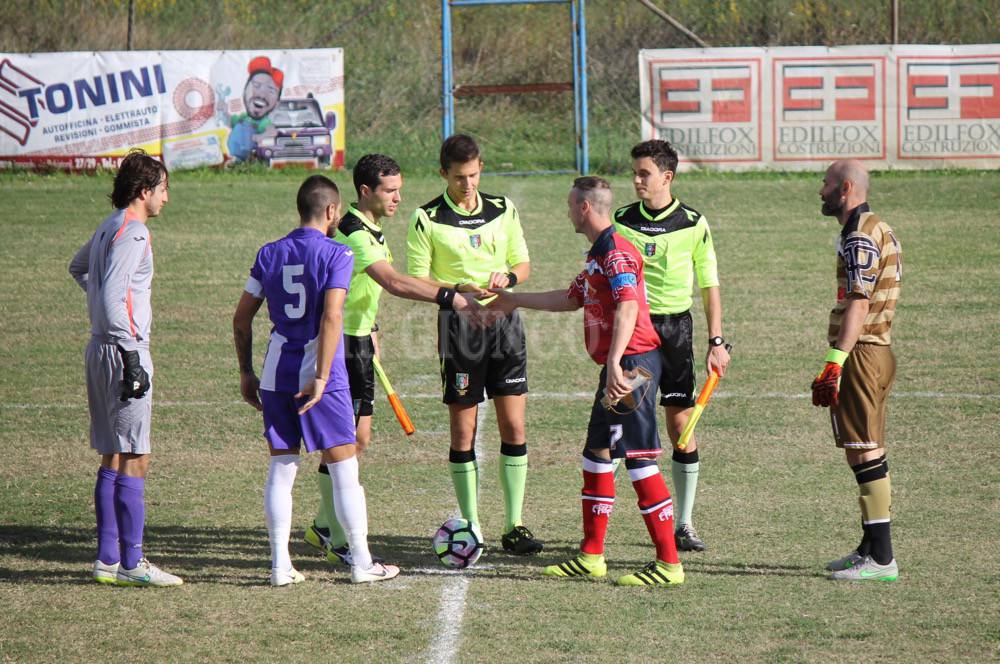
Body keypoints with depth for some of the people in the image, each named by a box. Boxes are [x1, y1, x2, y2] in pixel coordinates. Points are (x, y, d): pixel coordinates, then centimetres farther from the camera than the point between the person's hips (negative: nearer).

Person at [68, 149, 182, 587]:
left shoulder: (108, 228, 15)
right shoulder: (132, 233, -14)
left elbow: (78, 267, 35)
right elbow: (113, 298, -22)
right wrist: (131, 356, -21)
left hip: (101, 351, 10)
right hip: (123, 349, -10)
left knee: (113, 459, 12)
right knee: (134, 460, -8)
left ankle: (108, 559, 14)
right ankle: (131, 563, -8)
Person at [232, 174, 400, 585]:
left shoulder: (270, 254, 7)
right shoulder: (336, 255, -8)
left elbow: (241, 317, 8)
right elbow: (331, 317, -18)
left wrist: (246, 373, 16)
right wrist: (321, 377, -19)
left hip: (275, 374, 5)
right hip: (319, 371, -5)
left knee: (281, 467, 9)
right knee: (344, 466, 4)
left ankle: (280, 565, 7)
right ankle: (361, 563, 7)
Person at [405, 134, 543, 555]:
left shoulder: (503, 210, 9)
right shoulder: (427, 219, -2)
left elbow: (523, 264, 15)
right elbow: (417, 280, -4)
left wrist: (508, 276, -8)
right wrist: (459, 290, -20)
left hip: (504, 321, 3)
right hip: (459, 328, -3)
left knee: (514, 428, 0)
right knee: (463, 432, -1)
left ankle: (514, 527, 5)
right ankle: (470, 529, 7)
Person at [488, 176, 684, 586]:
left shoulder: (616, 252, -14)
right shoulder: (598, 254, 19)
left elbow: (628, 307, -27)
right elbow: (572, 299, 34)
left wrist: (615, 363, -37)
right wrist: (514, 301, 41)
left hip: (632, 365, -11)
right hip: (617, 367, 11)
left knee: (639, 458, -11)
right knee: (596, 455, 15)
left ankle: (669, 563, -11)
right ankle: (591, 557, 23)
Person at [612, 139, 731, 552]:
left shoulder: (693, 224, 1)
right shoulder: (621, 222, 4)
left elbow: (709, 285, 6)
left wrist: (716, 342, 0)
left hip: (675, 327, -1)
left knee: (681, 424, -2)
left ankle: (684, 523, 7)